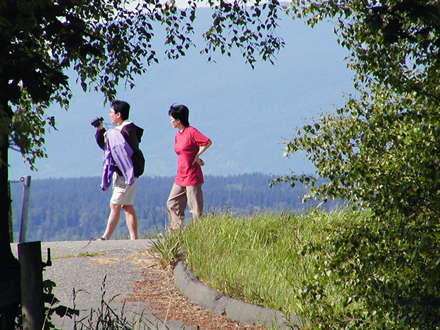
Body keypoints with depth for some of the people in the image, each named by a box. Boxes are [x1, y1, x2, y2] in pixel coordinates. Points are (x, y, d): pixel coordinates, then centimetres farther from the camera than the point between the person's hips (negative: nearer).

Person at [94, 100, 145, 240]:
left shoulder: (128, 130, -13)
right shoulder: (119, 130, 17)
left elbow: (127, 150, -26)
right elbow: (103, 144, 24)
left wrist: (109, 137, -15)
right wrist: (100, 130, 8)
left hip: (126, 173, -10)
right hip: (121, 172, 10)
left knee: (115, 205, -10)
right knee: (128, 207, 7)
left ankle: (105, 238, -12)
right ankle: (134, 238, 6)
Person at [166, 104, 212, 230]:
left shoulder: (191, 132, -12)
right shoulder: (177, 134, 12)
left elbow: (208, 142, -19)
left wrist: (197, 156, -12)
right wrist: (197, 159, 4)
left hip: (192, 176, -9)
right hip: (180, 177, 9)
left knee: (196, 208, -5)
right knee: (172, 205, 6)